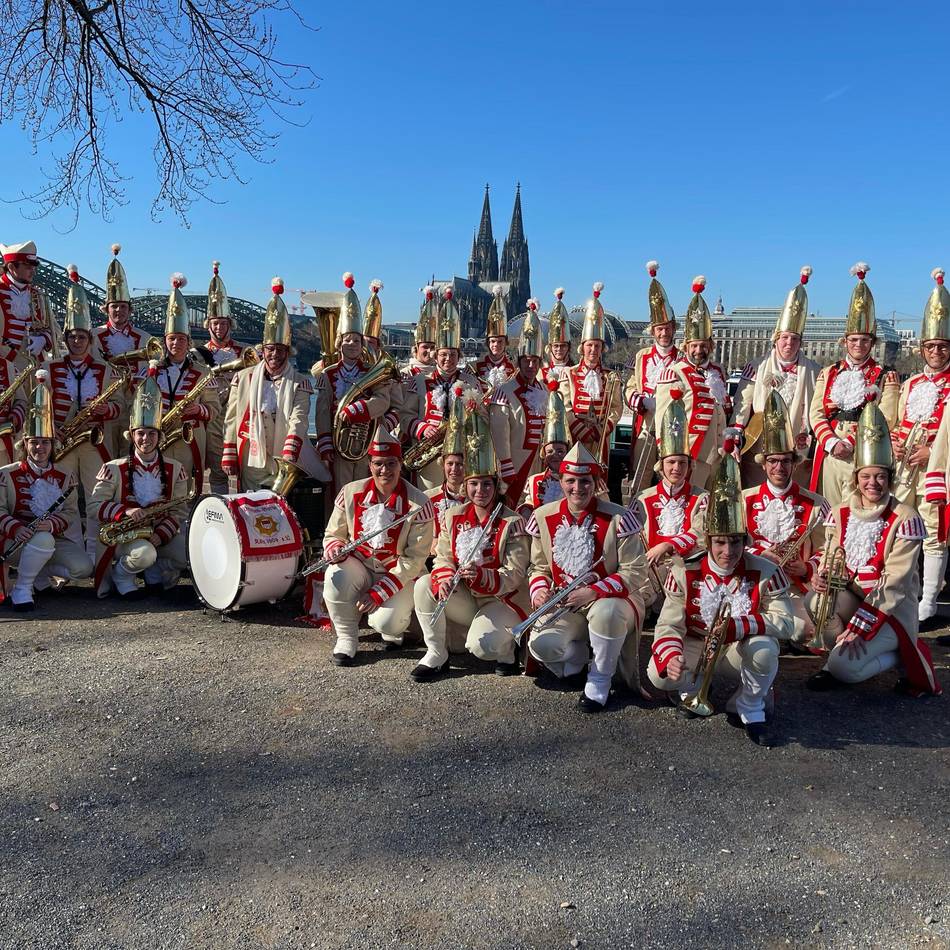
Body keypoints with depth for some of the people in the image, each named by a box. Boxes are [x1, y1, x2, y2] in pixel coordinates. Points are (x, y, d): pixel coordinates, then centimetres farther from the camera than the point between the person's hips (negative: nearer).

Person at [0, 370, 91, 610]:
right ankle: (21, 589, -16)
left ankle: (38, 573, 10)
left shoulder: (65, 478, 5)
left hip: (57, 540, 4)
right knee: (43, 540, -38)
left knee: (83, 568, -19)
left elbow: (70, 512, -2)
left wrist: (52, 524, -25)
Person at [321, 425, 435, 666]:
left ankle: (392, 628, 14)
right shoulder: (351, 493, -4)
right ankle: (346, 639, -5)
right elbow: (333, 535, 6)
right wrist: (335, 548, -21)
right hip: (359, 566, 3)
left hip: (399, 575, -3)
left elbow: (414, 559, -13)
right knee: (336, 576, -31)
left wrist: (378, 592, -19)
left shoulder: (418, 504, -14)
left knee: (386, 623, -28)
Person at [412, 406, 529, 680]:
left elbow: (514, 576, -16)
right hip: (464, 600, 5)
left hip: (502, 601, -5)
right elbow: (443, 559, -1)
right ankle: (436, 654, -5)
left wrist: (480, 576, -35)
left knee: (480, 645, -31)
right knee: (424, 584, -19)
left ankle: (506, 647, 8)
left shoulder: (512, 523, -12)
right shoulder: (453, 517, 2)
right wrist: (444, 579, -26)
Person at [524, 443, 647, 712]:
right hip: (564, 605, 3)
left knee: (606, 612, -40)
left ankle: (599, 681, -10)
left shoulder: (617, 518, -12)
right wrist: (539, 589, -11)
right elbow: (539, 566, 12)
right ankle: (577, 654, 13)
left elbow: (635, 573, -12)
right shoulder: (544, 517, 1)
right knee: (541, 645, -26)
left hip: (609, 600, -3)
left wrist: (593, 592, -24)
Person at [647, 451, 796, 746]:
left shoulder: (765, 572, -16)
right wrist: (671, 656, -40)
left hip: (742, 649, 0)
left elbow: (784, 622, -22)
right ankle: (692, 686, 13)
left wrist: (735, 626, -36)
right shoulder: (684, 572, -15)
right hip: (697, 647, 1)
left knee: (765, 649, -35)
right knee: (659, 674, -27)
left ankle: (750, 708, -4)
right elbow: (669, 624, -17)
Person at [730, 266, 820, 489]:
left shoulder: (813, 372, 6)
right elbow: (742, 403, 0)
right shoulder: (757, 366, 3)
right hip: (757, 450, -1)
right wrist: (734, 432, -9)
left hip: (796, 452, 1)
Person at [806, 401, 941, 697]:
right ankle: (840, 650, -4)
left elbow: (895, 583, -17)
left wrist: (858, 625, -21)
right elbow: (831, 563, 2)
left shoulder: (905, 518, -14)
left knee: (843, 667, -23)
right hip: (852, 596, 5)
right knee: (817, 598, -29)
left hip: (893, 607, -4)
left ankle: (903, 654, 4)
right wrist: (821, 578, -24)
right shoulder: (841, 514, 1)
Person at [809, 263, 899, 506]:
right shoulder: (828, 373, 15)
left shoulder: (886, 376, 6)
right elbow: (816, 413, 6)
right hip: (828, 453, 3)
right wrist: (832, 442, -10)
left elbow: (886, 419, -4)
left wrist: (851, 443, -13)